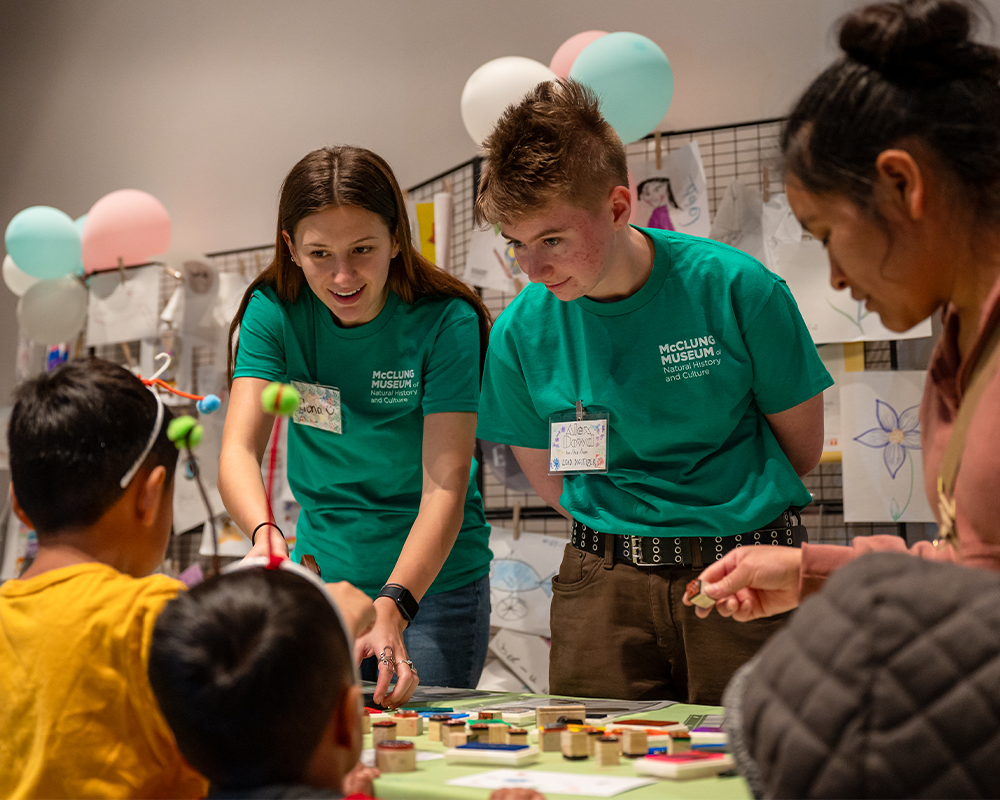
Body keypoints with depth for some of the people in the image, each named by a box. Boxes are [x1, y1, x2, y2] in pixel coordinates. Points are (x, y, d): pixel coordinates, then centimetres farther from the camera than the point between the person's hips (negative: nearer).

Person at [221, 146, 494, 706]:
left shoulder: (445, 321, -17)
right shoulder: (274, 310, -8)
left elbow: (445, 487, -22)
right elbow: (239, 449, -18)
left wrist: (392, 607, -36)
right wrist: (265, 532, -39)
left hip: (435, 581, -3)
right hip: (320, 577, 3)